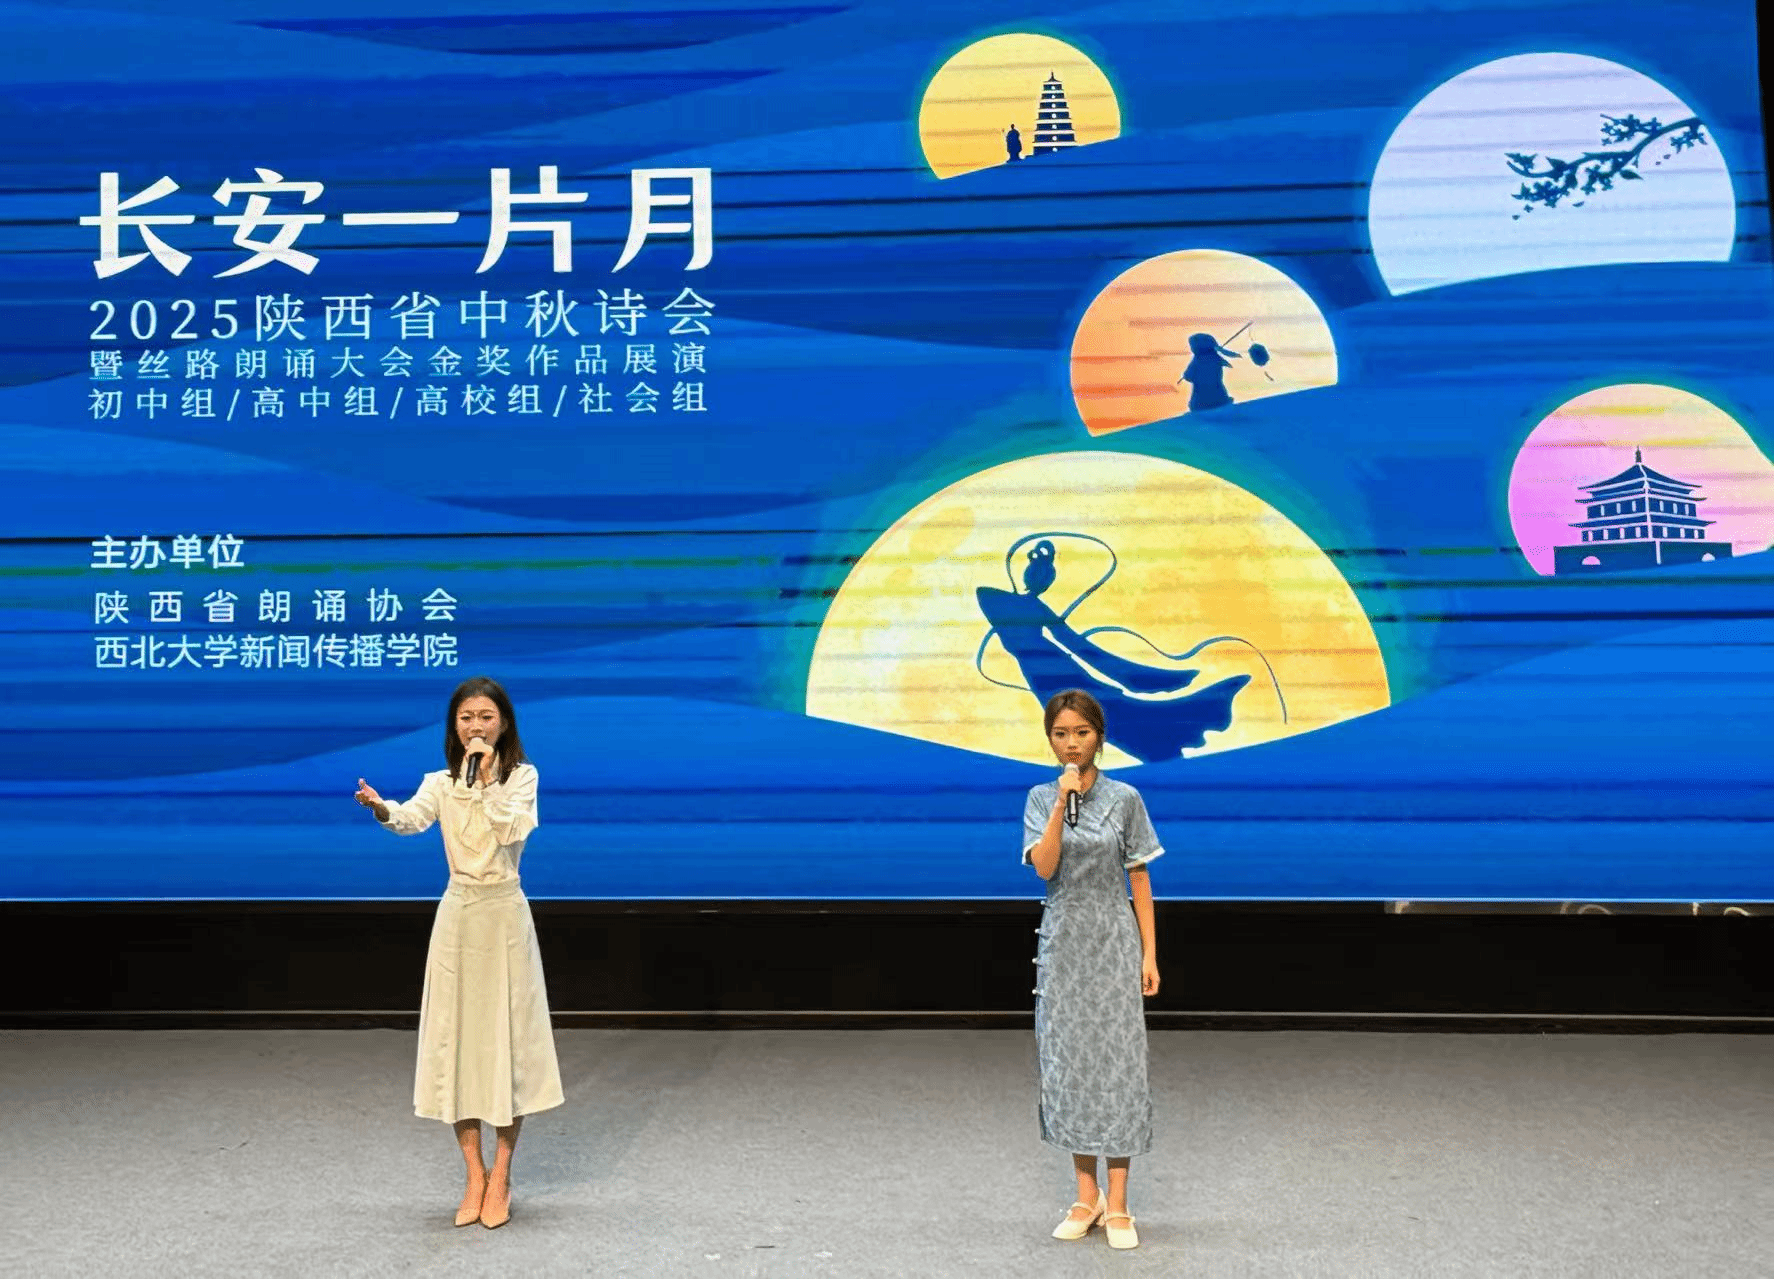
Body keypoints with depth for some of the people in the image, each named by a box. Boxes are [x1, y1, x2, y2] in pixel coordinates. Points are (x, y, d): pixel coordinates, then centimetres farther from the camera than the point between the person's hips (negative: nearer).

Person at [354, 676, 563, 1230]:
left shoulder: (522, 776, 0)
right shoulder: (441, 782, 3)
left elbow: (512, 830, -18)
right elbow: (413, 819, -18)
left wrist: (486, 778, -16)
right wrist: (383, 809, -39)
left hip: (504, 915, -2)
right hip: (458, 915, 2)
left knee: (507, 1038, 1)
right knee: (456, 1037, 3)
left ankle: (500, 1176, 14)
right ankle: (474, 1173, 16)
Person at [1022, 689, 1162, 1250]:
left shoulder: (1125, 798, -2)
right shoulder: (1041, 799, 1)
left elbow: (1139, 879, 0)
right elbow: (1044, 866, -13)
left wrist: (1149, 953, -4)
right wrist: (1063, 802, -20)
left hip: (1113, 940, -2)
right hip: (1062, 942, 2)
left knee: (1116, 1061, -2)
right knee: (1068, 1062, 6)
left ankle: (1117, 1204, 5)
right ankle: (1086, 1194, 18)